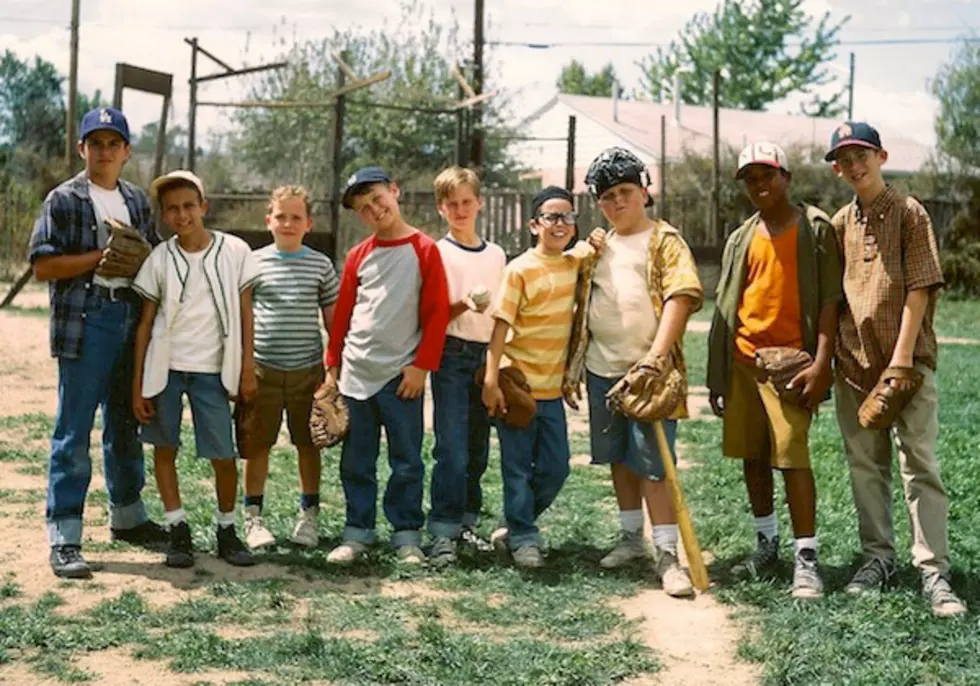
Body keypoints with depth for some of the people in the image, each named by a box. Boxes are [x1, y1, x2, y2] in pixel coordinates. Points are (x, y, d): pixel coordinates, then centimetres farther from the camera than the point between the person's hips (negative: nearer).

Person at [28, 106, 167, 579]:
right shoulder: (64, 200, -2)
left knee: (126, 424, 16)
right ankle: (63, 537, -1)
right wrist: (101, 257, -16)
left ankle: (126, 516, 31)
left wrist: (140, 259, 1)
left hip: (132, 322, 6)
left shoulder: (137, 201, 14)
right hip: (83, 323, -6)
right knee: (74, 432, -4)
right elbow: (43, 266, -9)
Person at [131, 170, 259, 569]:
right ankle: (178, 531, 17)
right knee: (164, 447, 5)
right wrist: (137, 386, -1)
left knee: (223, 455, -3)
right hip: (164, 366, 1)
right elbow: (146, 323, 2)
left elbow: (245, 312, 4)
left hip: (212, 370, -1)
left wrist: (247, 368, 0)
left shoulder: (234, 251, -3)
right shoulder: (159, 259, -1)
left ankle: (227, 531, 17)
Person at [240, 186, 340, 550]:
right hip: (263, 367, -1)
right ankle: (253, 518, 14)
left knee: (308, 444, 8)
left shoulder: (321, 265, 4)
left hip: (308, 369, 1)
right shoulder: (254, 262, 2)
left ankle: (308, 516, 21)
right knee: (257, 444, 3)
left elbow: (333, 319, 8)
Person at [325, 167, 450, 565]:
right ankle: (357, 532, 18)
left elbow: (437, 312, -4)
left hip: (402, 373, -3)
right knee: (356, 461, 9)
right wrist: (332, 365, 10)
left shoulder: (423, 249, -2)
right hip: (356, 373, 4)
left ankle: (407, 536, 13)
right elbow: (343, 313, 13)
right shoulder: (358, 256, 9)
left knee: (407, 460, 3)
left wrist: (421, 365, -9)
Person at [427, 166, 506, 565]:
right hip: (452, 356, -5)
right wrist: (465, 304, -23)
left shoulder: (496, 255, 13)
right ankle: (443, 533, -8)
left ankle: (466, 521, 20)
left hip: (487, 356, 5)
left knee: (478, 447, 9)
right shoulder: (436, 253, -1)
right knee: (452, 449, -10)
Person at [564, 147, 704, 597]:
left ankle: (667, 555, -2)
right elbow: (582, 311, 18)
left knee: (652, 462, -7)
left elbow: (681, 297, -14)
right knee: (619, 458, 13)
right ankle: (631, 538, 26)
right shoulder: (597, 248, 15)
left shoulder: (664, 240, -2)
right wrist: (572, 369, 15)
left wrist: (656, 357, -23)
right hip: (603, 370, 6)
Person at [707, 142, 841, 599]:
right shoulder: (741, 239, 14)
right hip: (742, 360, 6)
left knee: (791, 456, -12)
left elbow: (829, 299, -6)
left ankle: (806, 558, -7)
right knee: (752, 456, 10)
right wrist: (716, 375, 12)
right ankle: (767, 545, 24)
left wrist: (821, 362, -16)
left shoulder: (814, 228, 0)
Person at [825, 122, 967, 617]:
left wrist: (902, 355, -15)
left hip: (908, 360, -5)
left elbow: (919, 288, -8)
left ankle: (934, 572, -5)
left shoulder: (909, 213, -2)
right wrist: (826, 355, 7)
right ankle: (879, 557, 22)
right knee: (866, 466, 11)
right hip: (854, 362, 5)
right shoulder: (840, 223, 11)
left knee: (920, 464, -6)